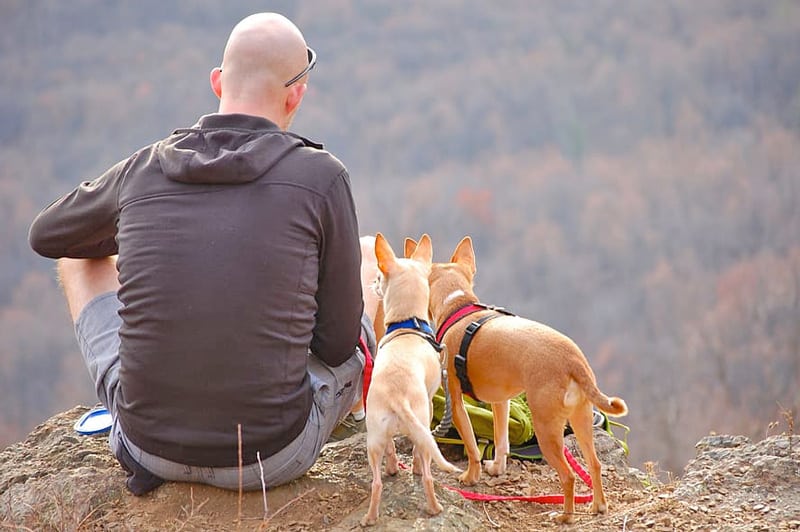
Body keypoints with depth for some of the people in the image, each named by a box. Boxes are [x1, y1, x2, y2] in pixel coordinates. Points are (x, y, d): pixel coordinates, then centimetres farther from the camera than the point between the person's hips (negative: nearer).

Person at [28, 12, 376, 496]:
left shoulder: (141, 170, -2)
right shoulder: (322, 176, -11)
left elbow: (45, 236, 20)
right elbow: (339, 345, -3)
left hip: (146, 439, 2)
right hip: (274, 454, -2)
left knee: (77, 256, 27)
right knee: (383, 274, 22)